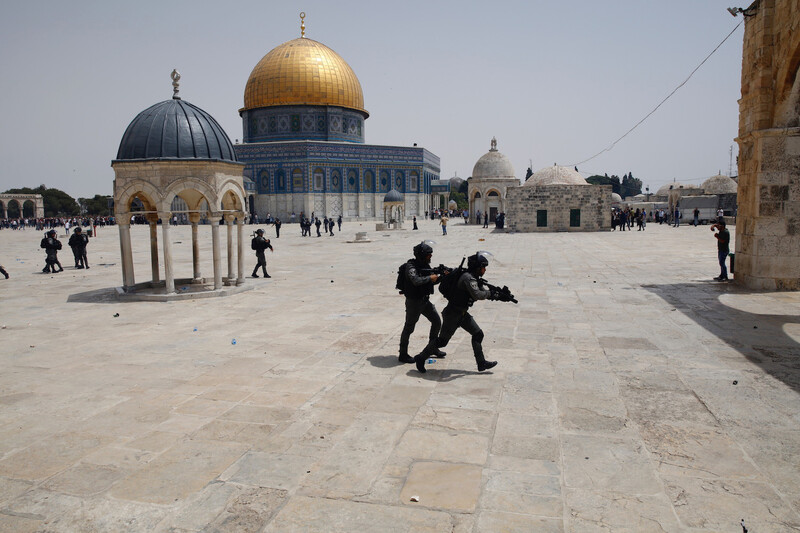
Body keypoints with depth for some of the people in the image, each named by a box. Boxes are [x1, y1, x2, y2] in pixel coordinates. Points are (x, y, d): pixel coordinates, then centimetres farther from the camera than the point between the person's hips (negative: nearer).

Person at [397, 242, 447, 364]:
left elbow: (433, 281, 12)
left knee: (437, 322, 11)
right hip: (413, 302, -8)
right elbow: (416, 280, -36)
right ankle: (403, 354, 10)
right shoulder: (411, 266, -19)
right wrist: (430, 278, -24)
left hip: (425, 300, 8)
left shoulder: (426, 265, 7)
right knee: (409, 327, 0)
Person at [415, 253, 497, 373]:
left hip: (462, 313, 10)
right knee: (442, 341, 0)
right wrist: (489, 293, -16)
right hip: (452, 314, -10)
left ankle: (481, 363, 14)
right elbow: (477, 295, -32)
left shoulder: (473, 278, 8)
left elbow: (480, 290, 19)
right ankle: (421, 358, 15)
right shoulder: (468, 278, -23)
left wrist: (498, 293, 8)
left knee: (478, 334, 6)